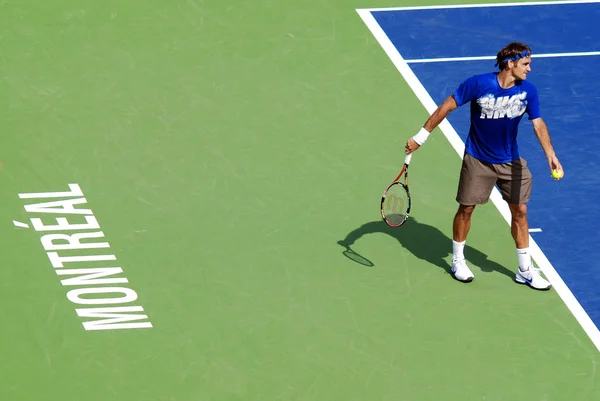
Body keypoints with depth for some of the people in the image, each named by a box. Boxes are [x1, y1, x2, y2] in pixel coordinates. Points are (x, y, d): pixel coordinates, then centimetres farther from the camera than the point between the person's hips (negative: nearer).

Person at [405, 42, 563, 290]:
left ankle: (525, 270, 16)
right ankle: (457, 261, 28)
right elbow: (447, 106, -14)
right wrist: (420, 137, -13)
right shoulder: (478, 84, -21)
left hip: (511, 162, 3)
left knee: (519, 211, 4)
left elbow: (538, 124, -16)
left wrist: (550, 155, -33)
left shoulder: (528, 91, -12)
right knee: (466, 208, 7)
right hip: (478, 160, -3)